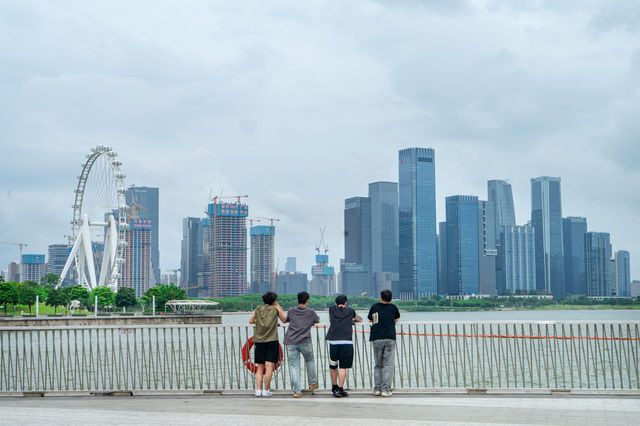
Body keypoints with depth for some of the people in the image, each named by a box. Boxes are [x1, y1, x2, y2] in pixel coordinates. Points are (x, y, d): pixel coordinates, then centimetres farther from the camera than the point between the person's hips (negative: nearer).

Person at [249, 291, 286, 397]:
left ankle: (258, 389, 0)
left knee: (260, 367, 9)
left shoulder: (258, 309, 8)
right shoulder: (276, 309, 2)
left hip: (259, 341, 3)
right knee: (269, 366, -4)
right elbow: (284, 320, 15)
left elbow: (250, 321, 15)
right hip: (272, 341, -3)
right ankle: (266, 390, -9)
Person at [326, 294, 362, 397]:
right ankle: (340, 390, -5)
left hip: (333, 342, 2)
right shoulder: (350, 311, 14)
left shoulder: (332, 309, 15)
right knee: (343, 367, 0)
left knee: (333, 366, 17)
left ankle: (334, 387, 30)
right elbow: (360, 320, 34)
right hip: (347, 343, -2)